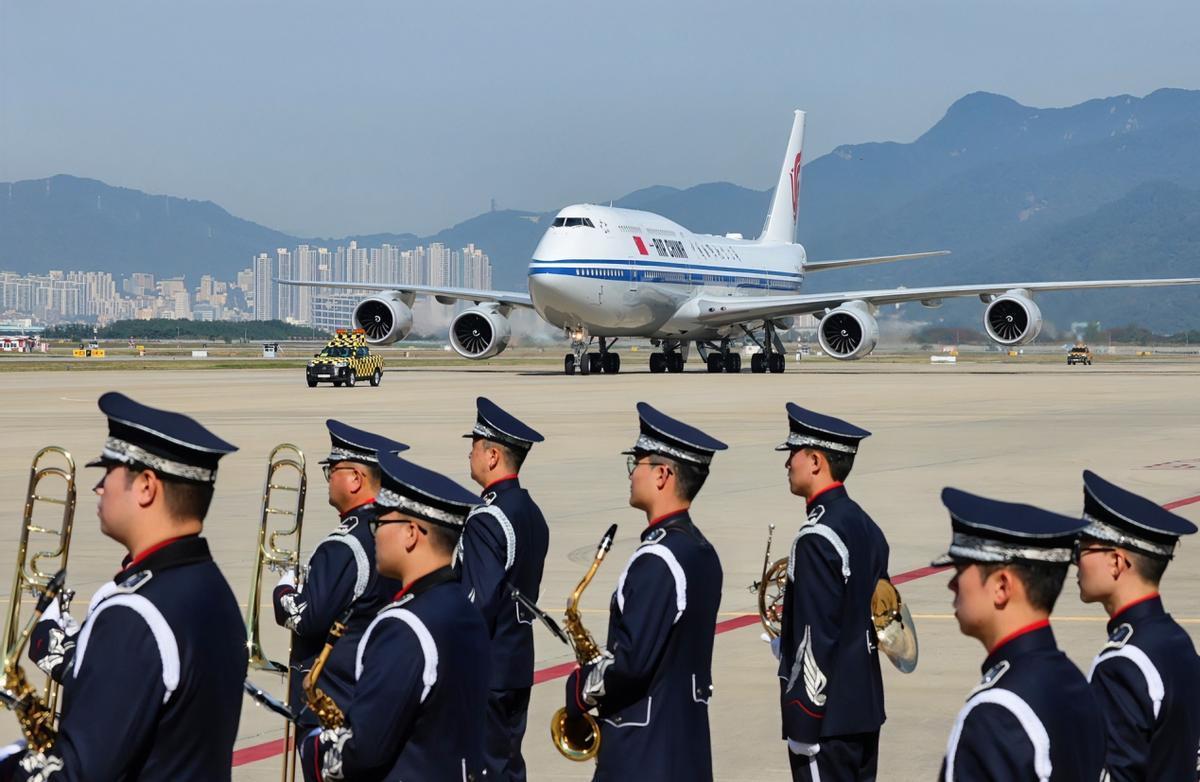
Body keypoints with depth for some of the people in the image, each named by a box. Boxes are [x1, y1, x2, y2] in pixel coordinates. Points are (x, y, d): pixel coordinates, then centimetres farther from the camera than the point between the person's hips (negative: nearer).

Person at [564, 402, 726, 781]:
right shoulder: (701, 551, 11)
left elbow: (631, 661, -24)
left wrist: (582, 688, -7)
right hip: (686, 747, 10)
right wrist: (599, 673, 10)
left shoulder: (657, 560, -20)